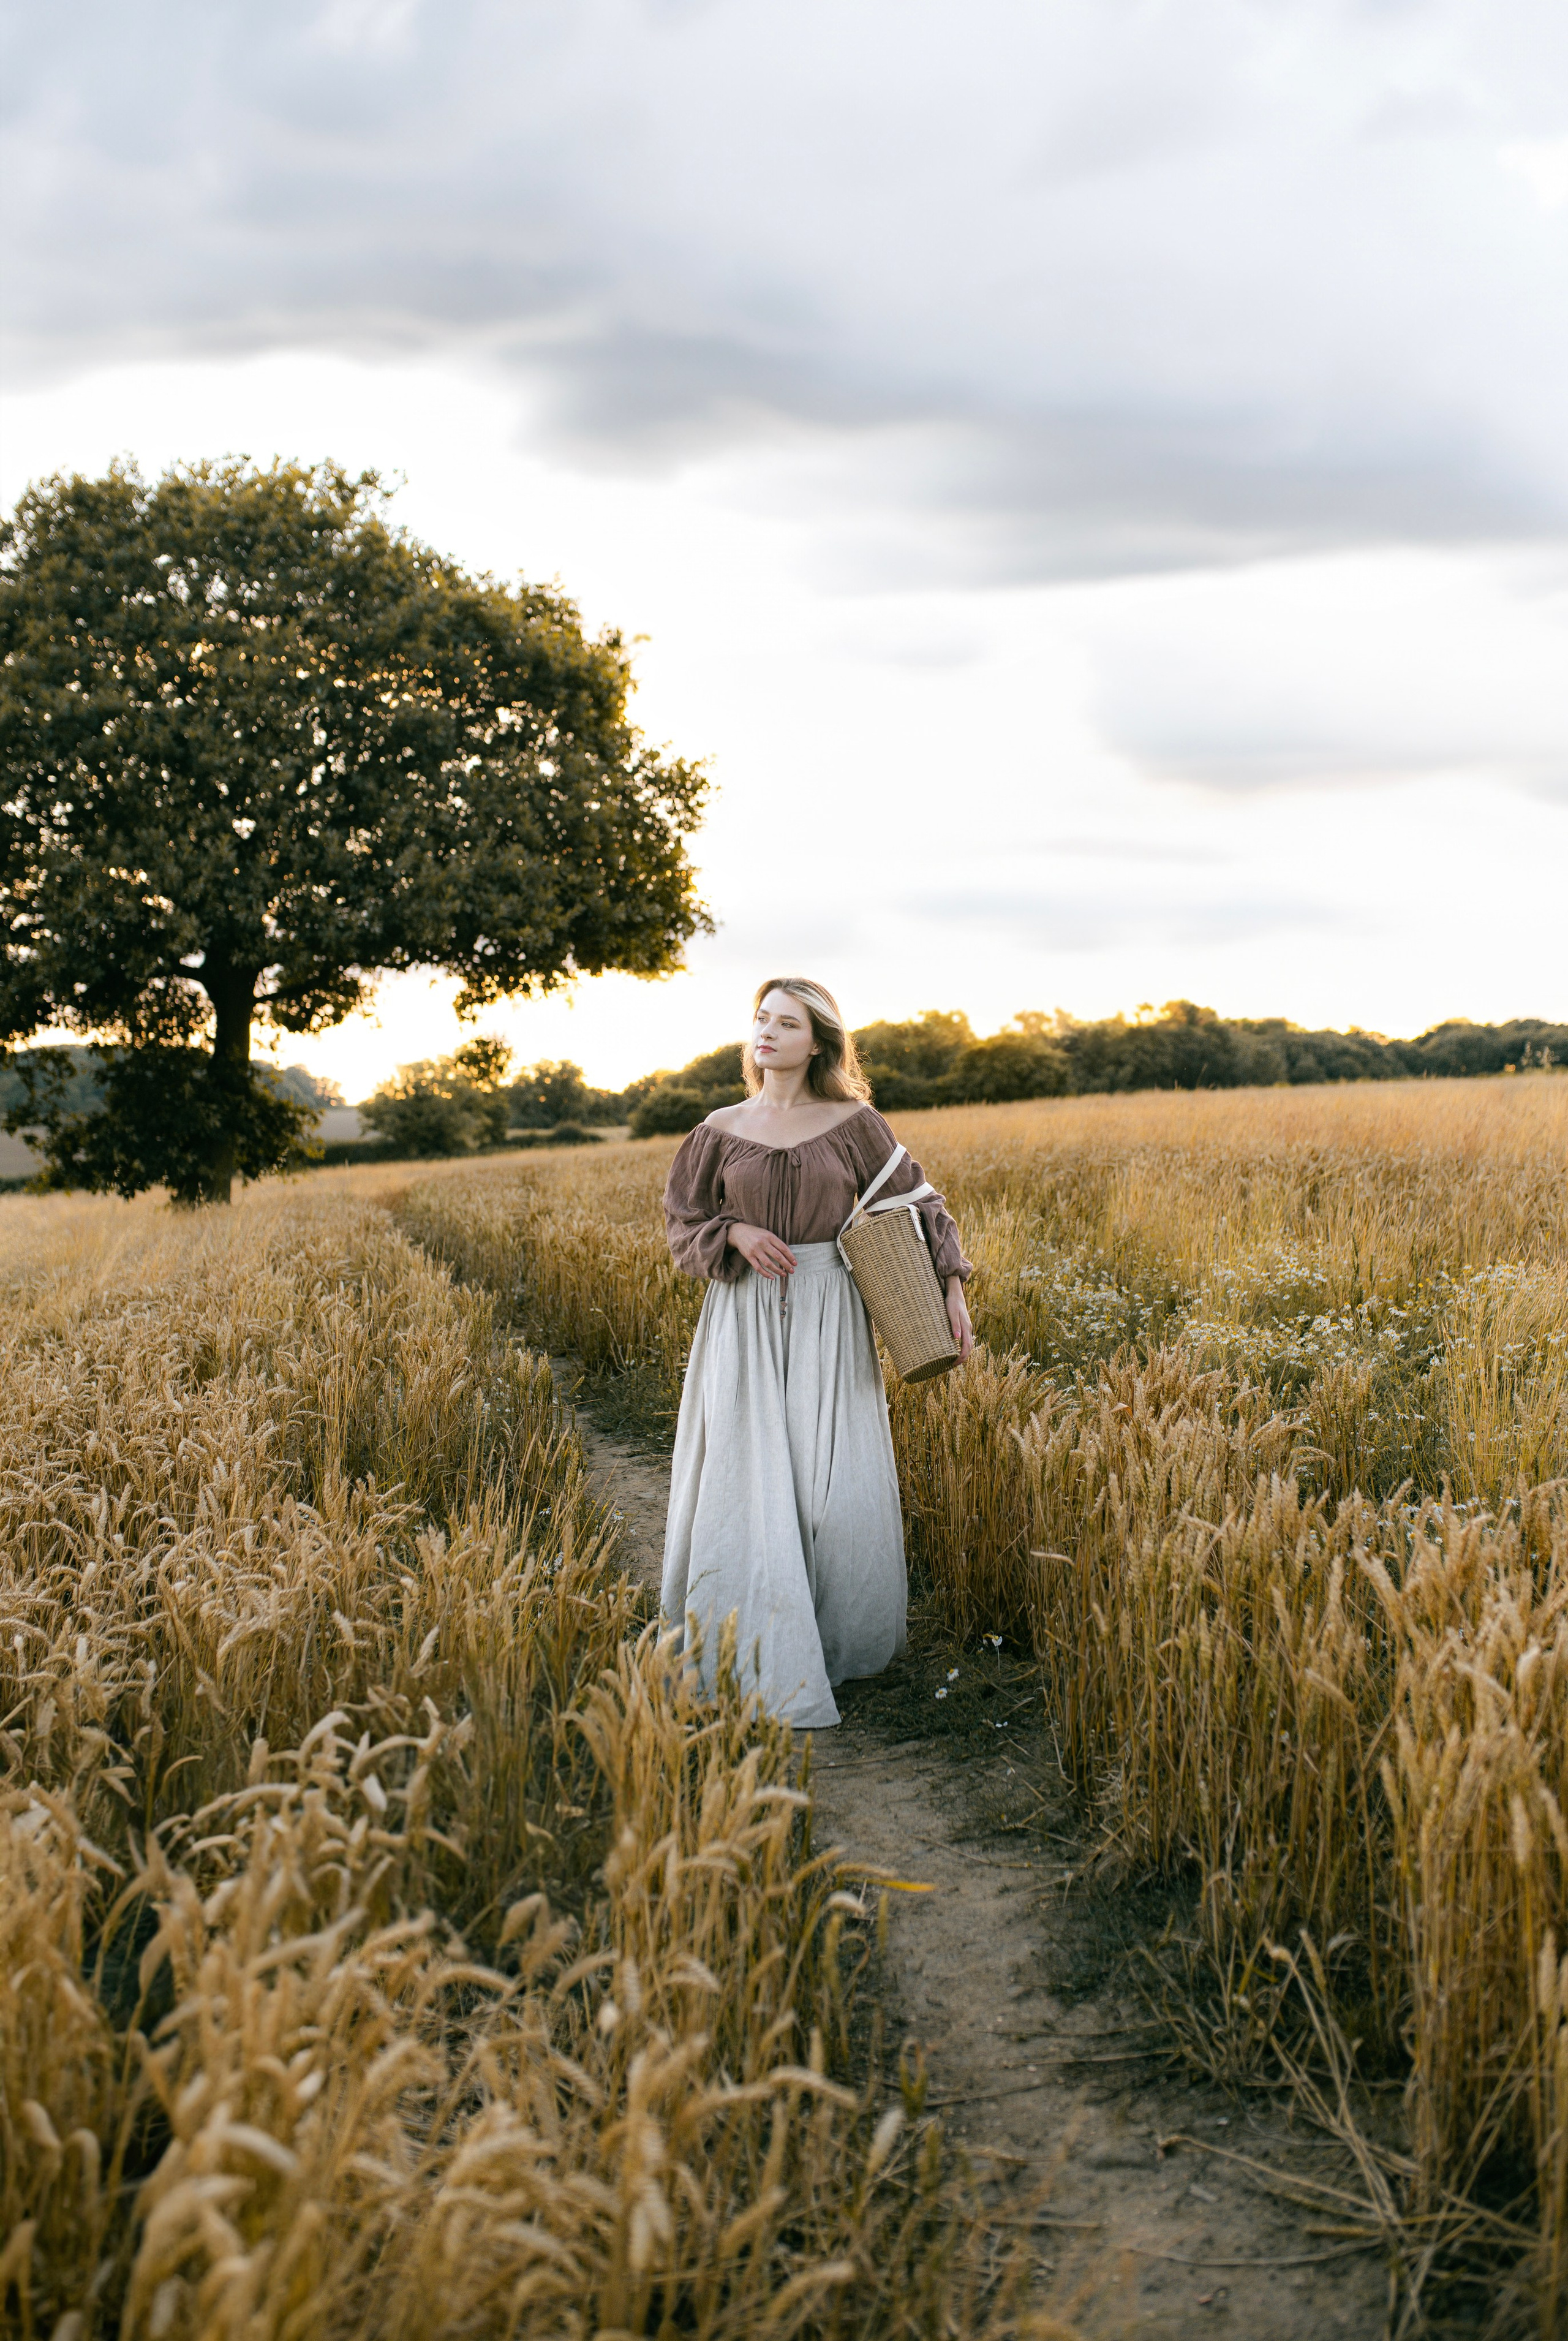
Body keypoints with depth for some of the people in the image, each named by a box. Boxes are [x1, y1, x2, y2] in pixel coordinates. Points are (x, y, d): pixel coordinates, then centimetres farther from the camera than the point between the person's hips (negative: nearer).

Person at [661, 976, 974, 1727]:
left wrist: (953, 1291, -4)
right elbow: (684, 1222, 11)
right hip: (744, 1319, 1)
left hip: (828, 1319, -1)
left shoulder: (853, 1123, 2)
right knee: (750, 1481, -4)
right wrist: (736, 1234, -10)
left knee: (836, 1485, -2)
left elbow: (914, 1203, 6)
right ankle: (763, 1660, 4)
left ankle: (838, 1636, 19)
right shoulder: (722, 1131, 6)